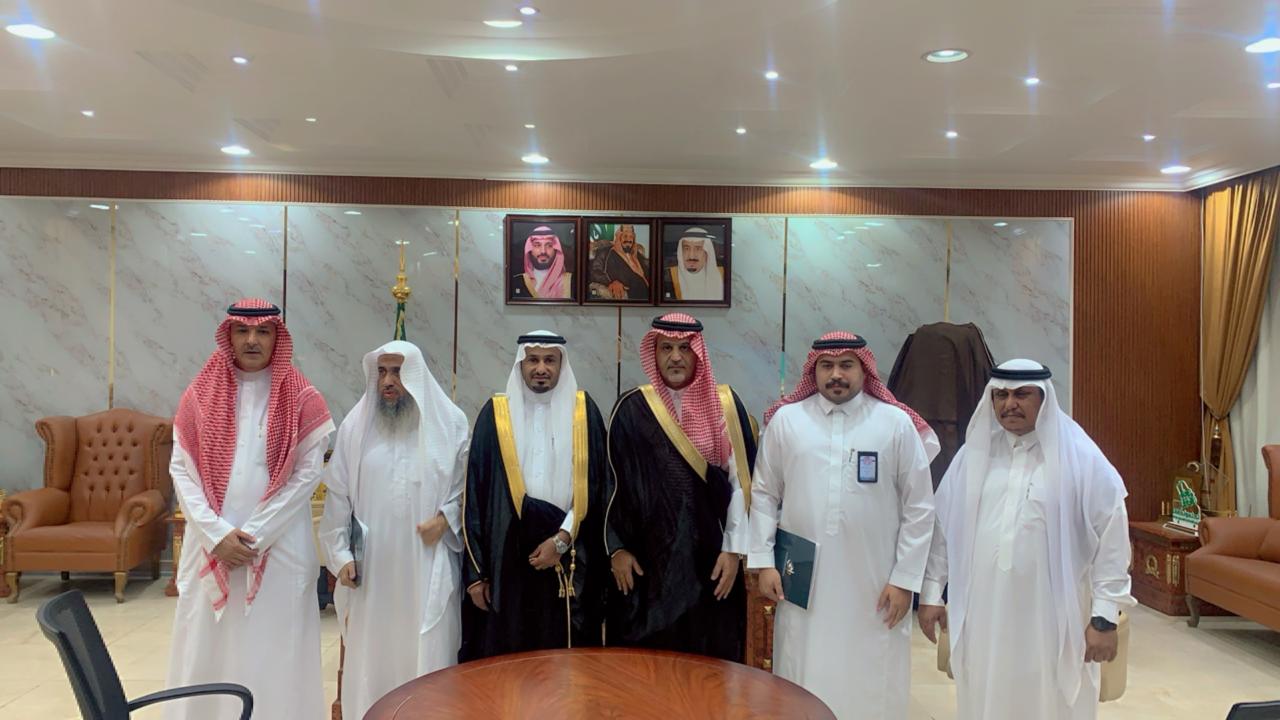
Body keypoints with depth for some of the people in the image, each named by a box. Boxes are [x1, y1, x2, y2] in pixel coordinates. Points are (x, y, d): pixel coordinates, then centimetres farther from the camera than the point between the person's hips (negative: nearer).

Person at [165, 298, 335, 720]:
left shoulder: (301, 398, -2)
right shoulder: (200, 394, 5)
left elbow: (308, 473, -6)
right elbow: (181, 471, 1)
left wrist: (256, 535, -10)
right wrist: (217, 533, -10)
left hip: (280, 546, -2)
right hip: (211, 545, 2)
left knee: (274, 651, 3)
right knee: (207, 648, 8)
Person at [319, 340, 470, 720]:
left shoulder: (450, 423, 1)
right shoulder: (356, 425, 4)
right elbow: (338, 496, 5)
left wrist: (446, 519, -11)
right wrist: (341, 555, -1)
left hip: (428, 567, -1)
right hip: (372, 566, 1)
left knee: (427, 655, 2)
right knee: (370, 657, 8)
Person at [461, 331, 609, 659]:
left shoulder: (583, 412, 4)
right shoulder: (495, 413, 3)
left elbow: (596, 485, 1)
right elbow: (475, 493, 2)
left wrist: (562, 539, -11)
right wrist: (476, 571, -1)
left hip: (570, 559, 0)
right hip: (507, 555, 0)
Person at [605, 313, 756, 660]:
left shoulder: (726, 405, 0)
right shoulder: (632, 409, 0)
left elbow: (741, 481, 0)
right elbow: (613, 483, 4)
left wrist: (734, 550, -5)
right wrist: (617, 548, 0)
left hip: (710, 559, 0)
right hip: (647, 560, 0)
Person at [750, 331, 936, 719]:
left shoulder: (897, 423, -2)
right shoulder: (785, 419, 2)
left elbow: (919, 506, 0)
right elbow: (764, 495, 6)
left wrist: (904, 578, -3)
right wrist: (764, 561, 0)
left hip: (874, 586, -1)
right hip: (803, 583, 1)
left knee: (871, 687, 8)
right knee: (804, 687, 11)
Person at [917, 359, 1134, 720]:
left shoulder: (1081, 458, -6)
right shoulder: (973, 454, 4)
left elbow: (1111, 539, -6)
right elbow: (942, 525, 9)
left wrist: (1105, 615, -9)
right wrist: (931, 592, 8)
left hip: (1052, 619, -3)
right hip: (983, 616, 3)